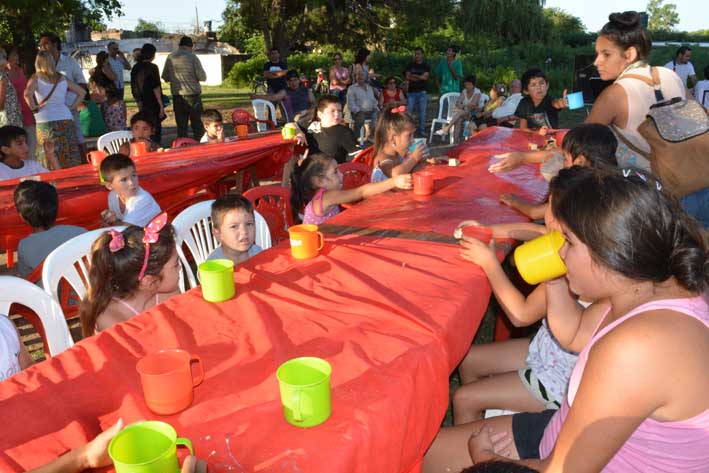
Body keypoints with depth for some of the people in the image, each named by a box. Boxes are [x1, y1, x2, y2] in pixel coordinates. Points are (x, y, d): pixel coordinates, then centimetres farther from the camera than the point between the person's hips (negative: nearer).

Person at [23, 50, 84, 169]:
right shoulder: (62, 78, 11)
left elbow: (27, 94, -16)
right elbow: (82, 92, 18)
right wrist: (72, 107, 17)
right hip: (66, 120, 3)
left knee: (51, 164, -1)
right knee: (70, 161, 5)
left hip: (45, 122, -3)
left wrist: (34, 108, -2)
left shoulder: (36, 77, 1)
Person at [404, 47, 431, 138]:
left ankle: (422, 130, 5)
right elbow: (408, 77, 1)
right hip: (411, 91, 1)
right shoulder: (411, 65, 12)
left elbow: (425, 77, -7)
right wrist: (419, 77, -6)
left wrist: (414, 75, -2)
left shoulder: (426, 66, 6)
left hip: (422, 92, -1)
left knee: (422, 112, 0)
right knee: (408, 111, -5)